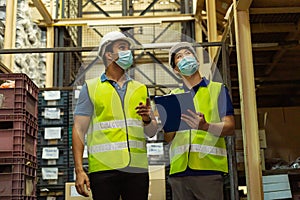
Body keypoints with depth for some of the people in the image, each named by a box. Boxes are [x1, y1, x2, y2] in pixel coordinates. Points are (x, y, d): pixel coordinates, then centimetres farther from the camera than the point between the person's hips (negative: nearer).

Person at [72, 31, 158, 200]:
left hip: (137, 169, 3)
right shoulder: (91, 87, 9)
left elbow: (152, 132, 15)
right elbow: (79, 129, 3)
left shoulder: (141, 89, 18)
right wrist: (79, 170, -6)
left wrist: (147, 120, -8)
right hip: (103, 169, -2)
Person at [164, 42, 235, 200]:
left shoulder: (217, 89, 10)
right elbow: (168, 138, 13)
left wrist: (205, 126, -20)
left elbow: (230, 127, -1)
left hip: (208, 169, -3)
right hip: (179, 170, 3)